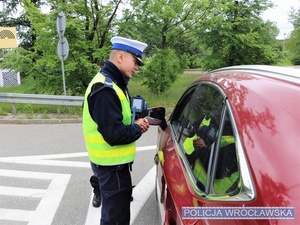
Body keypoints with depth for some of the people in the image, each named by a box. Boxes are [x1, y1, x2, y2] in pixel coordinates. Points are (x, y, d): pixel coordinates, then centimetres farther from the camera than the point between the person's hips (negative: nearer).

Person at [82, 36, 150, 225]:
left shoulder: (112, 84, 9)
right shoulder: (105, 89, -25)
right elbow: (114, 134, -31)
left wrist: (137, 122, -4)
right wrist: (137, 128, -13)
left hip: (115, 162, 10)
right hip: (111, 165, -10)